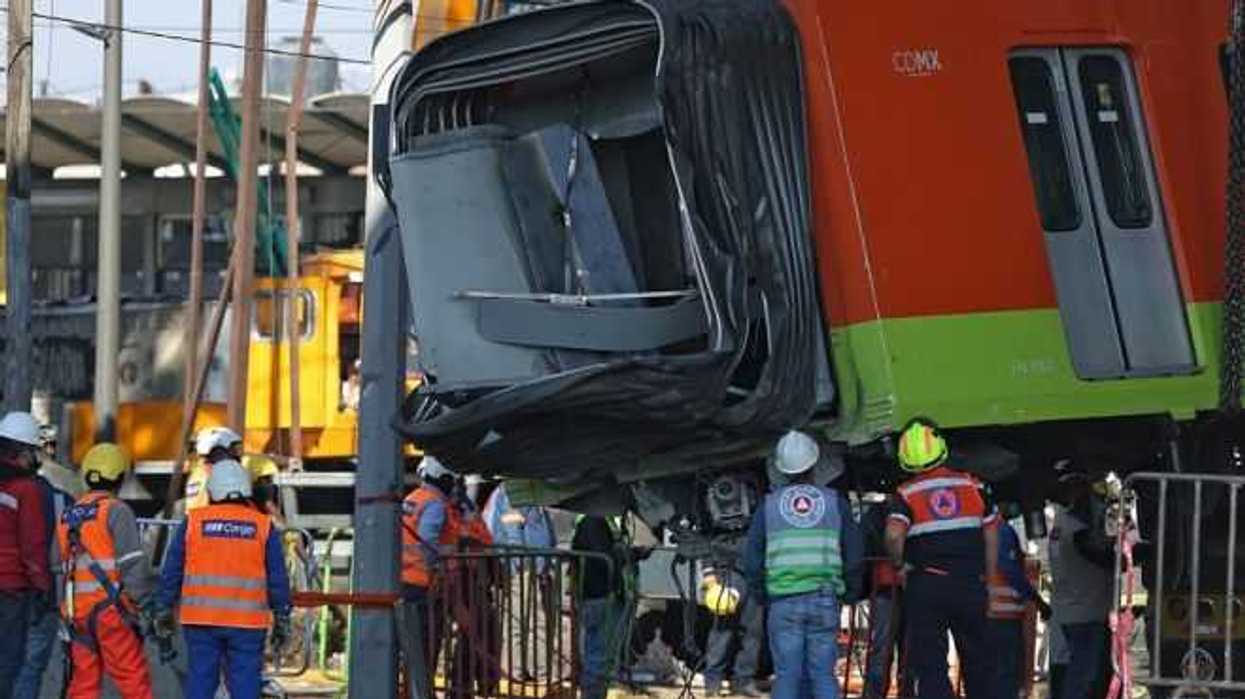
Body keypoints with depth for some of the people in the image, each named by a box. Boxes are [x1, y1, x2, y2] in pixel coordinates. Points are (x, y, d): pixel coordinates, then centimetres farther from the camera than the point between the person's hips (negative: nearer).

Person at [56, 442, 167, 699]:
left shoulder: (67, 517, 15)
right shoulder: (116, 511, -6)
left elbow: (60, 569, 18)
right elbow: (133, 565, -13)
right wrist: (154, 610, -11)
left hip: (77, 612, 7)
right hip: (110, 609, -7)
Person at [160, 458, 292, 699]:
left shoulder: (193, 522, 3)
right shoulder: (263, 526, 2)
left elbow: (172, 571, 4)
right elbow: (277, 579, 1)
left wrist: (164, 610, 11)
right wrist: (282, 620, 7)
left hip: (201, 619, 1)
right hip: (247, 622, -1)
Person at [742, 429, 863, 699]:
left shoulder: (769, 505, 6)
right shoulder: (835, 502, 7)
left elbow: (751, 561, 6)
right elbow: (855, 557, 7)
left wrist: (762, 592, 19)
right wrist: (850, 593, 19)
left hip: (783, 601, 0)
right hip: (825, 601, 0)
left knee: (786, 676, 2)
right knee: (823, 674, 4)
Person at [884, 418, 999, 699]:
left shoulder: (906, 494, -5)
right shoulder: (972, 486, 5)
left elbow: (894, 535, -21)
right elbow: (991, 535, 8)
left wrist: (900, 564, -2)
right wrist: (989, 578, 16)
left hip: (926, 585, -3)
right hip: (971, 584, 3)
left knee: (929, 665, 0)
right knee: (976, 660, 16)